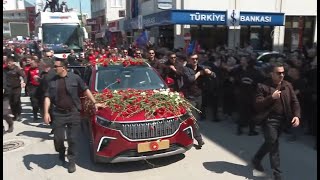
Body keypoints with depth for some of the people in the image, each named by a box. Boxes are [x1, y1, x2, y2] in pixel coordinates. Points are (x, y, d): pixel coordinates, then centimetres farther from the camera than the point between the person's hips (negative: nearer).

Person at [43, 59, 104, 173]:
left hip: (73, 113, -2)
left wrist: (95, 103, 1)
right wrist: (46, 112, -7)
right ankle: (61, 152, 38)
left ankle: (71, 161, 21)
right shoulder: (52, 81, 6)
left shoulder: (75, 78, -1)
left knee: (72, 139, 4)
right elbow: (47, 97, 4)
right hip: (58, 114, 2)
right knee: (58, 138, 4)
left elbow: (85, 90, 4)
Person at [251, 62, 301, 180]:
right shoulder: (263, 86, -9)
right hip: (269, 119, -5)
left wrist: (296, 115, -11)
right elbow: (257, 105, -14)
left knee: (270, 142, 15)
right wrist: (271, 97, -25)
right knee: (273, 144, -4)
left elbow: (294, 102, 6)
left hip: (283, 119, 5)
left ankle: (256, 160, 38)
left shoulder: (287, 85, 5)